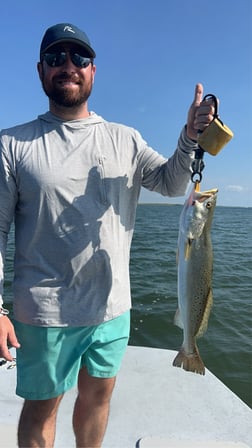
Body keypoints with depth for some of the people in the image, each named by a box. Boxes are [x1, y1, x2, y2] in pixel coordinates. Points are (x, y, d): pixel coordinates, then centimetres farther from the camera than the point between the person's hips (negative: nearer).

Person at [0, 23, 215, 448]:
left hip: (112, 304, 3)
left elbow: (172, 183, 1)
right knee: (42, 404, 15)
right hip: (45, 311, -2)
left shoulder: (125, 139, 6)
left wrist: (190, 136, -17)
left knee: (98, 393, 22)